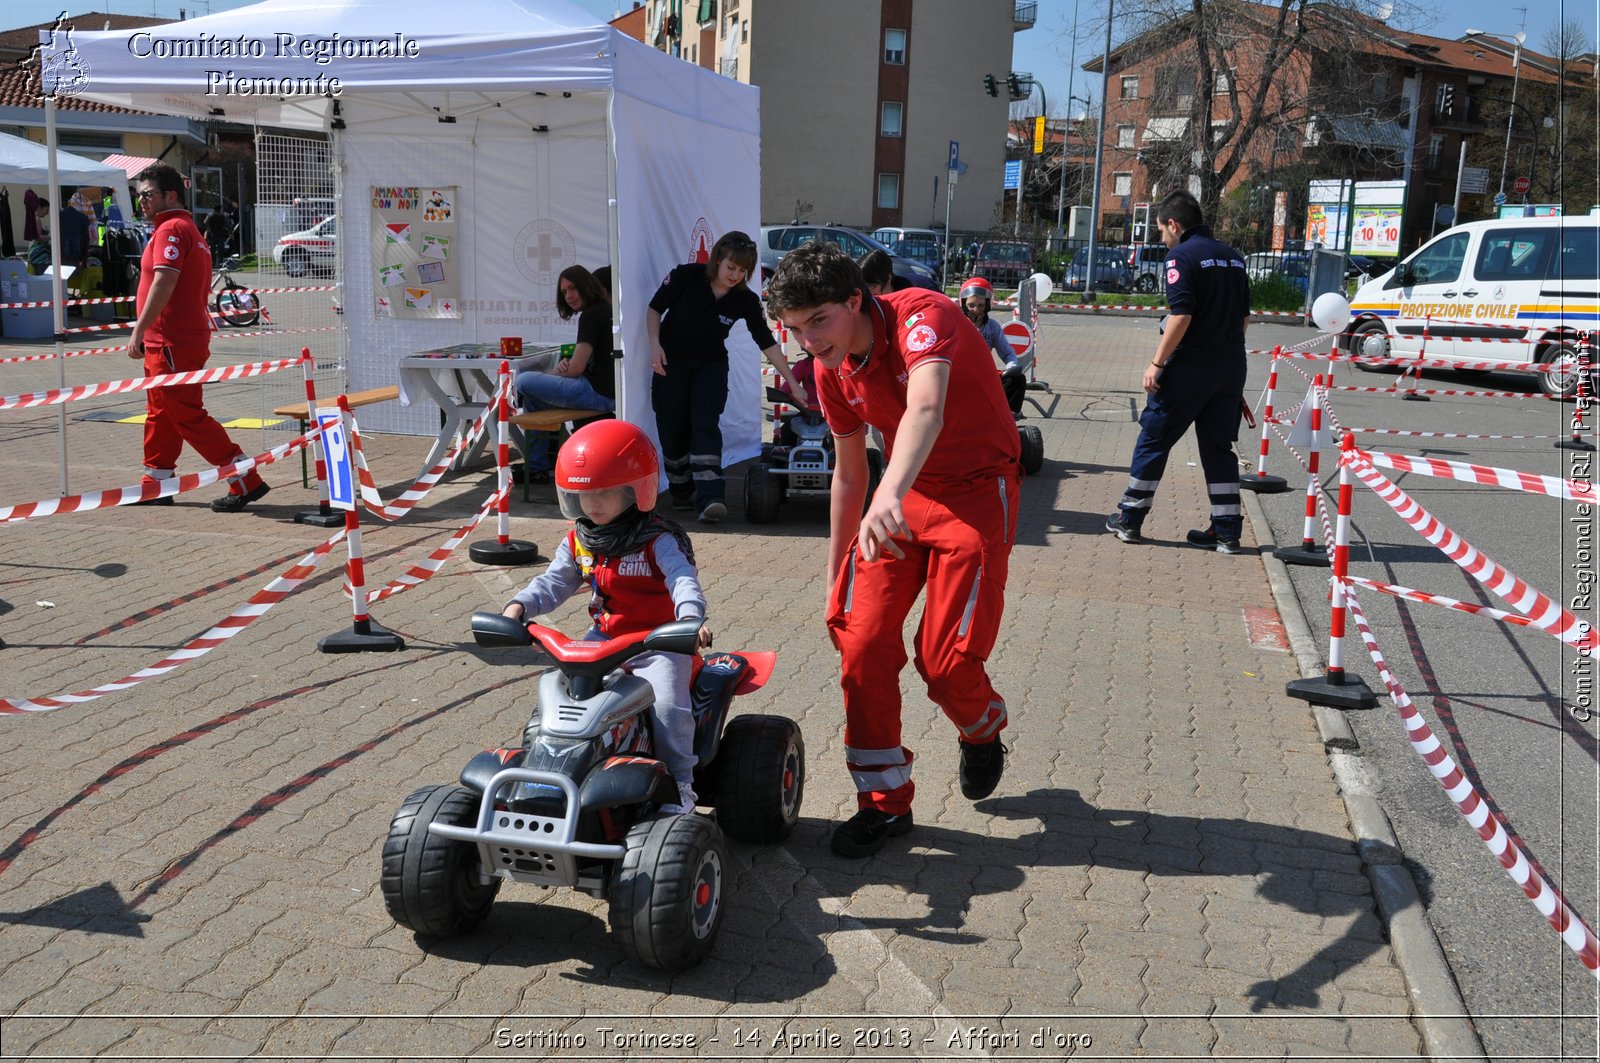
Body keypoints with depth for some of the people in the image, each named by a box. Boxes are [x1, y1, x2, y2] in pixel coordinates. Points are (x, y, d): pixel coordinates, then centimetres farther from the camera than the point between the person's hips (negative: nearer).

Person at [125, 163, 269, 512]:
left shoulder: (171, 229, -13)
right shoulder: (190, 229, 19)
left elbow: (164, 283, -25)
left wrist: (139, 329, -26)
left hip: (172, 345, -11)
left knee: (188, 417, -7)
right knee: (160, 414, 17)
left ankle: (246, 481, -6)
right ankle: (155, 485, 25)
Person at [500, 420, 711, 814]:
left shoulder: (658, 541, -12)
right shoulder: (579, 542, 7)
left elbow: (682, 578, -25)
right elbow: (553, 582, 9)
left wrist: (690, 617, -46)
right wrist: (519, 605, -11)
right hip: (604, 638, 6)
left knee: (667, 704, -23)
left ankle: (679, 783, -6)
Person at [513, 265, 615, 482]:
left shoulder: (591, 315, -14)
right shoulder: (605, 310, 17)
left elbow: (576, 368, -16)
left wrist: (556, 372, 5)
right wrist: (566, 364, 4)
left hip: (597, 393, -10)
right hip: (609, 393, 10)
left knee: (523, 382, -1)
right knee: (536, 395, 22)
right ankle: (537, 467, 21)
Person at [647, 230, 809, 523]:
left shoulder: (745, 300, -13)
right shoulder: (686, 277, -18)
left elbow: (768, 344, -10)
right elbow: (655, 309, -5)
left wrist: (794, 384, -11)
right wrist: (655, 344, -21)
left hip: (711, 364, 0)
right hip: (672, 361, 0)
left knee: (705, 424, -16)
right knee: (673, 427, 0)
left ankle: (708, 498, -24)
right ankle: (681, 492, 17)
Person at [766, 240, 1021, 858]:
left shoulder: (922, 316, -25)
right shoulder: (832, 370, -2)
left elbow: (926, 409, -46)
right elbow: (849, 471, 11)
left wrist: (891, 496, -63)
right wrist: (835, 578, 14)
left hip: (977, 490, -6)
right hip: (902, 491, 6)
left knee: (946, 658, -11)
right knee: (861, 645, -5)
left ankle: (982, 730, 27)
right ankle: (884, 802, 11)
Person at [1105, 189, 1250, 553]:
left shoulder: (1182, 255, -10)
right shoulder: (1233, 257, 13)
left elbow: (1181, 315, -20)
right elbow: (1244, 315, 17)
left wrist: (1157, 363, -16)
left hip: (1189, 368, -7)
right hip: (1231, 368, 7)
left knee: (1153, 440, 6)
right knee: (1219, 447, 11)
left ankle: (1129, 518, 14)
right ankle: (1226, 531, 11)